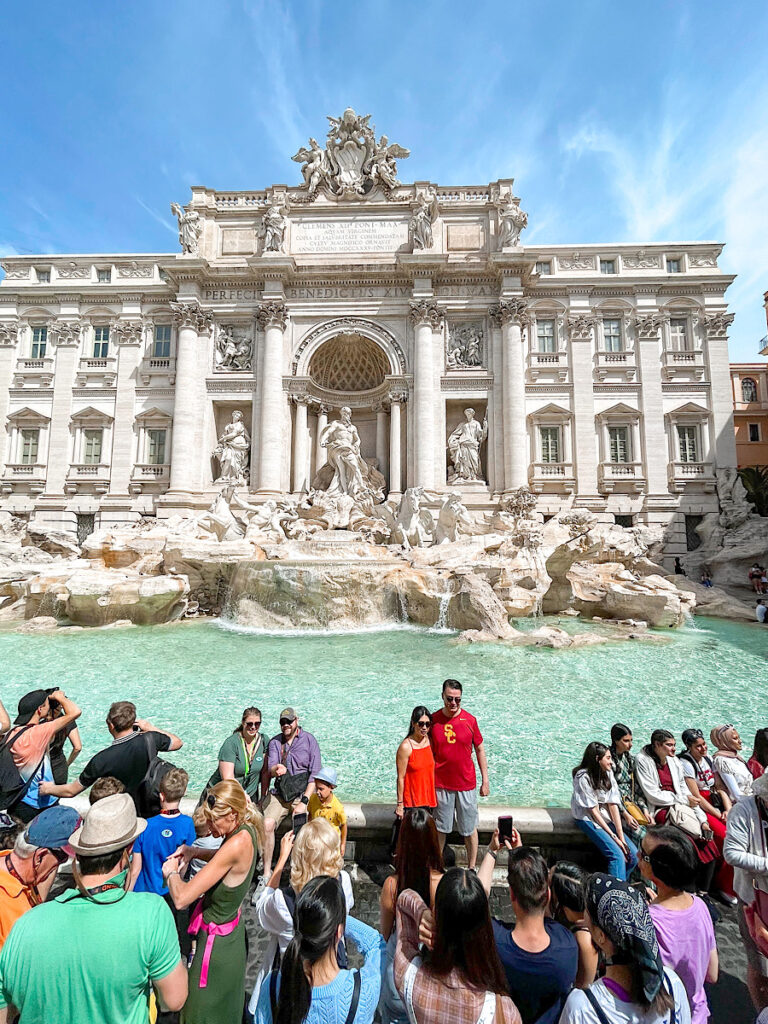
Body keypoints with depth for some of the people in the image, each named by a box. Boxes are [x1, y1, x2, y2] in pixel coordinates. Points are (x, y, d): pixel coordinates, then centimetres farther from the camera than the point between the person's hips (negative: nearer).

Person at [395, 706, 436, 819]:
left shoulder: (429, 741, -2)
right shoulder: (406, 747, -19)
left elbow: (433, 769, 9)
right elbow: (401, 778, -15)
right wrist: (400, 804, -11)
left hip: (428, 799, 5)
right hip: (412, 802, -5)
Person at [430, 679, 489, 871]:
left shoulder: (470, 720, -9)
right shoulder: (433, 720, -9)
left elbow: (480, 750, 2)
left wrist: (485, 780, 3)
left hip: (466, 784, 0)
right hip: (440, 785, 0)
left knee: (470, 829, 13)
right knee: (440, 828, 14)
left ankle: (471, 868, 32)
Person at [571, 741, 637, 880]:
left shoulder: (608, 773, 0)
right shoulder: (583, 777, -19)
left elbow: (613, 805, -5)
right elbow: (593, 811, -16)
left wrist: (621, 836, -11)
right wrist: (613, 836, -17)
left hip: (606, 818, 7)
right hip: (588, 819, -6)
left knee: (633, 853, -6)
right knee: (617, 855, -23)